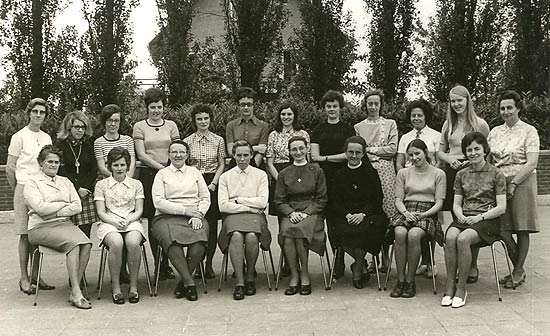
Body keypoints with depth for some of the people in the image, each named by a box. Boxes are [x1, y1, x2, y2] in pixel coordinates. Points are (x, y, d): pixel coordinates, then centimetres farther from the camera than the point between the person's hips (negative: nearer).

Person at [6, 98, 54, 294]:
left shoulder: (46, 138, 13)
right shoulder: (20, 137, -3)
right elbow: (10, 168, -1)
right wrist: (18, 190, 4)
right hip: (24, 189, -5)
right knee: (25, 235, -1)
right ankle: (24, 278, 6)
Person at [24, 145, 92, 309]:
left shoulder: (65, 181, 22)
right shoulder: (32, 182, 7)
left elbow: (77, 206, 9)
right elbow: (40, 208, -10)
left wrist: (56, 212, -5)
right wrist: (65, 204, -1)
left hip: (64, 223, 5)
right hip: (41, 228, -4)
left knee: (86, 244, -26)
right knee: (73, 243, -31)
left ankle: (74, 291, -22)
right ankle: (76, 292, -28)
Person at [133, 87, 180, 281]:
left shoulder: (171, 125, 14)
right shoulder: (139, 127, 7)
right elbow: (141, 154, -2)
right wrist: (161, 167, -12)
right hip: (148, 174, -1)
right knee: (153, 221, -1)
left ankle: (166, 264, 1)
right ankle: (159, 264, 4)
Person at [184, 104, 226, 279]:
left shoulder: (218, 140, 6)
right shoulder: (188, 141, 6)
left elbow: (222, 165, 6)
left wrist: (214, 182, -5)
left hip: (212, 183, 0)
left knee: (212, 223, -2)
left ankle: (209, 263, 4)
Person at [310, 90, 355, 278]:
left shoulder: (348, 129, 8)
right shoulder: (318, 131, 15)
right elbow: (314, 156, 4)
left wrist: (325, 158, -4)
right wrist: (338, 157, -6)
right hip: (325, 178, 3)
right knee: (330, 220, 2)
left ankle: (339, 263, -4)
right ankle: (338, 261, 11)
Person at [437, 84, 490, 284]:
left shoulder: (480, 124, 1)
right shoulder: (448, 125, 14)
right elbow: (440, 151, 16)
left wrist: (472, 161, -14)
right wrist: (450, 159, -4)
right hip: (452, 172, 4)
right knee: (456, 220, 5)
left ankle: (473, 267, 7)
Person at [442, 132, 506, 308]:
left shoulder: (496, 174, 4)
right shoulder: (461, 175, 16)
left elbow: (501, 207, -2)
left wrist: (480, 217, -15)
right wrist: (461, 216, -8)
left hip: (488, 220, -3)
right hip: (465, 218, 4)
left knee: (463, 239, -34)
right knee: (450, 237, -31)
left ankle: (461, 288, -23)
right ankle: (450, 286, -25)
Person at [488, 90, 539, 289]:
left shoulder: (529, 131, -1)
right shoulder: (495, 132, 14)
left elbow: (532, 163, -9)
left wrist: (513, 183, -16)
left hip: (522, 182, -4)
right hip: (498, 182, 4)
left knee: (521, 229, 0)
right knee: (502, 229, -1)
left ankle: (518, 272, 11)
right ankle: (519, 269, 16)